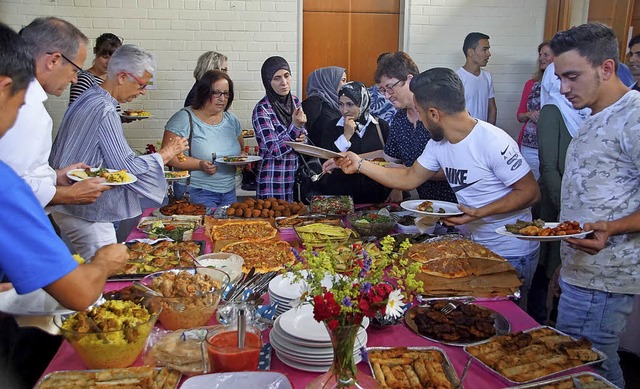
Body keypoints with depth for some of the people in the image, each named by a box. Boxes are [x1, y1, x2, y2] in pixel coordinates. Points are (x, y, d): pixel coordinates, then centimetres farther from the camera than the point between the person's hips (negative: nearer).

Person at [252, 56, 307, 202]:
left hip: (297, 178, 6)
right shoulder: (262, 110, -12)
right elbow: (275, 150, -16)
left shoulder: (295, 101, 5)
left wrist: (303, 138, -6)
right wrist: (295, 126, -27)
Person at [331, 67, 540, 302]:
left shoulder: (493, 142, -25)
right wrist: (360, 165, 2)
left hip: (512, 254, -7)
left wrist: (479, 213, -30)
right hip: (476, 245, 7)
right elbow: (409, 179, 6)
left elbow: (531, 193, -21)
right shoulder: (438, 143, -2)